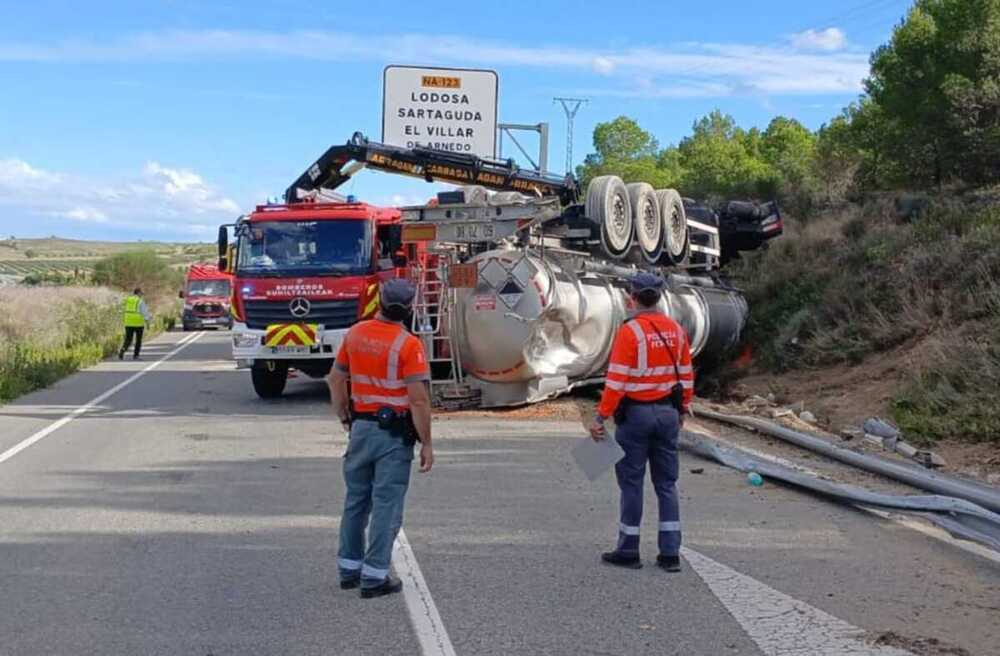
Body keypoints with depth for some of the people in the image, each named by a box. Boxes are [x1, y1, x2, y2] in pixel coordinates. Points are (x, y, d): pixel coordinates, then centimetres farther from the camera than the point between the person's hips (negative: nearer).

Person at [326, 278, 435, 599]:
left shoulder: (354, 334, 2)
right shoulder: (409, 344, -15)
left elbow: (336, 380, 10)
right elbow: (418, 399, -19)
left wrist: (345, 419, 21)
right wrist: (426, 443, -12)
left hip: (360, 426, 6)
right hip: (394, 432, -5)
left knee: (356, 500, 17)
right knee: (386, 505, 1)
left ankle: (349, 567, 26)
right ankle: (374, 576, 4)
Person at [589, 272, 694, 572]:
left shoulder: (630, 331, -14)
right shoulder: (676, 330, 5)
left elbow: (617, 380, -17)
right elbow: (686, 375, 11)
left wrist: (601, 416, -13)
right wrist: (682, 410, 21)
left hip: (636, 413, -5)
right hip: (668, 413, 6)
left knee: (631, 482, 4)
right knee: (666, 483, 10)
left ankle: (628, 551, 11)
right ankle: (670, 553, 11)